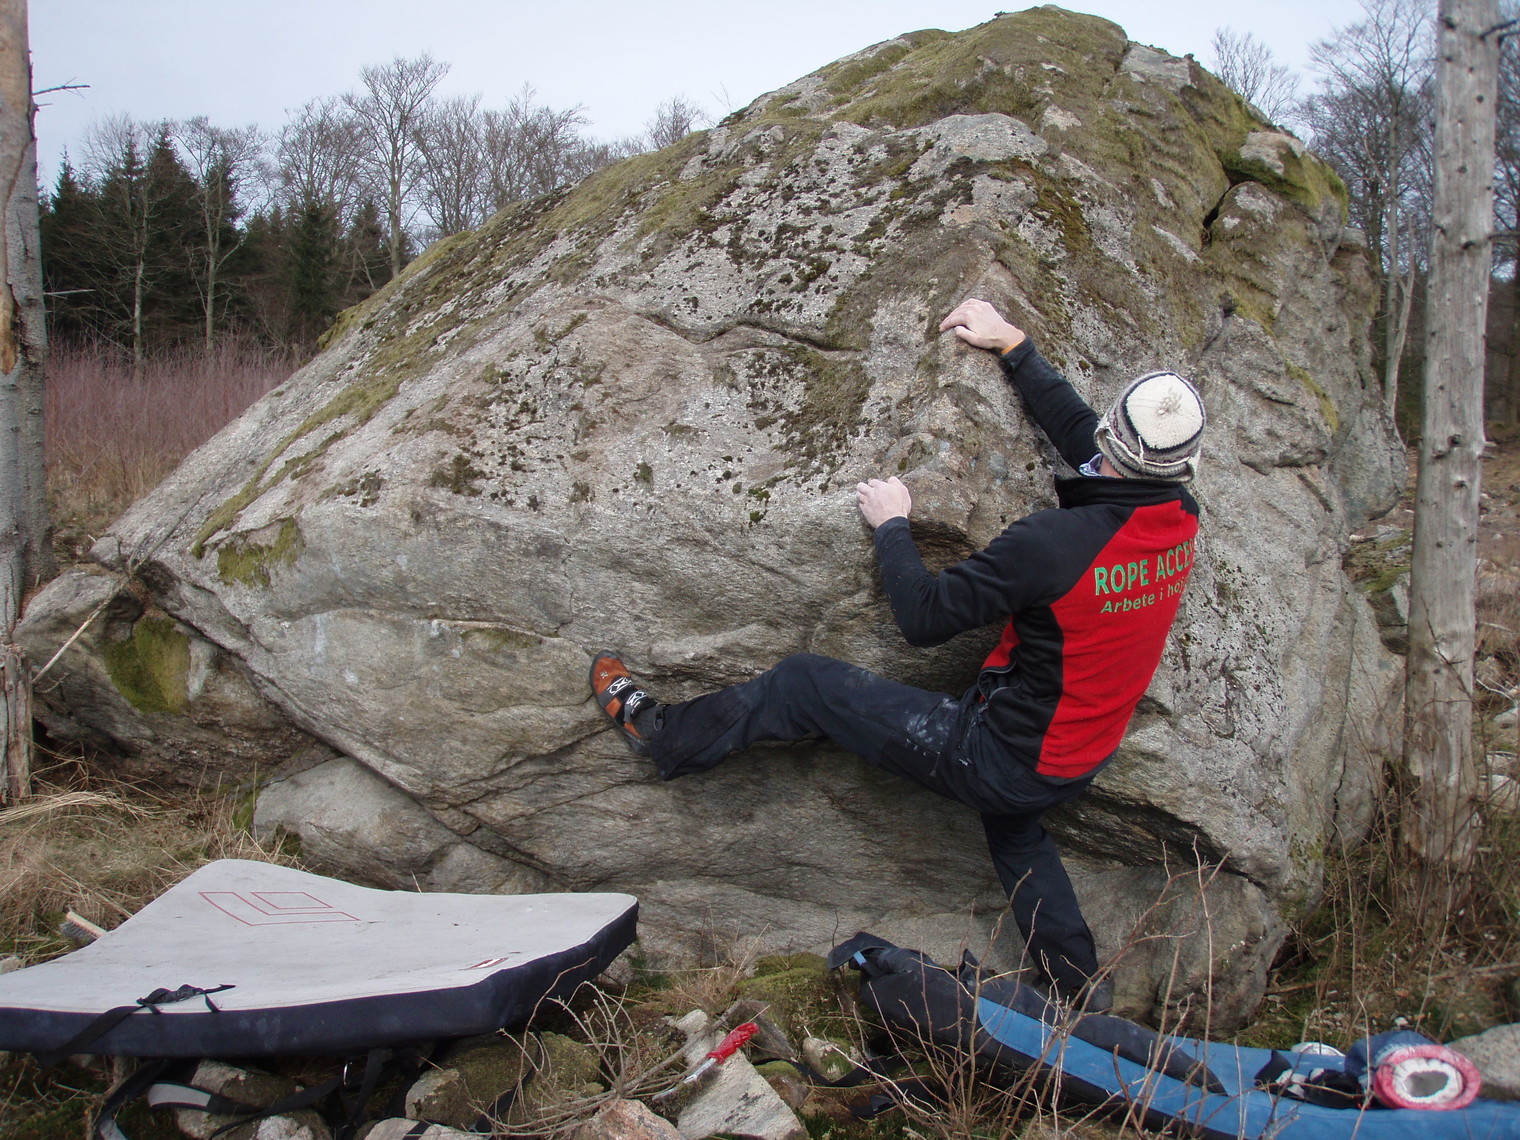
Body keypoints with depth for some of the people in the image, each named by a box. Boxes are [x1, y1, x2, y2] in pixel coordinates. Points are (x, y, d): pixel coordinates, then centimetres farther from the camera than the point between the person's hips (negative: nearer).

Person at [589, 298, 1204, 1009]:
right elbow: (1079, 430, 9)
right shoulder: (1180, 522, -9)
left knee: (805, 684, 4)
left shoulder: (1056, 541, -31)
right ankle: (1081, 997, 45)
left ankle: (661, 734, 24)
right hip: (1080, 766, 7)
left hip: (998, 754, -7)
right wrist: (1013, 345, 15)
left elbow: (924, 617, -20)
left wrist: (891, 525, -4)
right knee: (1014, 828, 41)